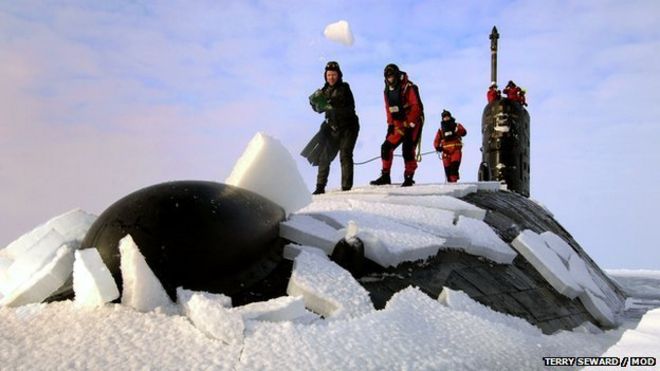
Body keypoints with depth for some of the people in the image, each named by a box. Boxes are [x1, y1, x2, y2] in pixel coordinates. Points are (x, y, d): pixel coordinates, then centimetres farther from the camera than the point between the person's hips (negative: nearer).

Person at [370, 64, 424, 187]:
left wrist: (409, 124, -20)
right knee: (386, 147, -1)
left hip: (413, 123, -7)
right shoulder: (387, 91, 9)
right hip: (398, 125, 7)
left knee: (408, 149, -15)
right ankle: (385, 176, 8)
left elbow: (417, 107, -17)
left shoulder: (409, 87, -12)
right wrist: (390, 125, 7)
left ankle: (409, 178, -4)